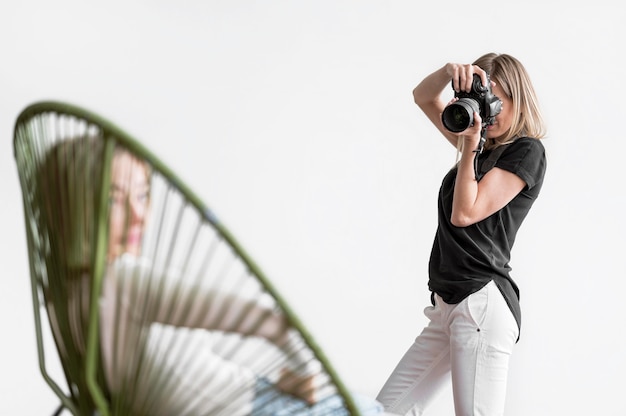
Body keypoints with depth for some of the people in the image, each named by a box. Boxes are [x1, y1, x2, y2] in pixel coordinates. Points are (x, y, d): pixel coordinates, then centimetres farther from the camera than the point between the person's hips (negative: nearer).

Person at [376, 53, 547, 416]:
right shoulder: (483, 145, 18)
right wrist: (450, 72, 3)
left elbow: (465, 213, -12)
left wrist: (469, 148, -9)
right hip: (449, 305, 9)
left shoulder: (527, 150, -4)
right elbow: (425, 98, 23)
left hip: (483, 304, -9)